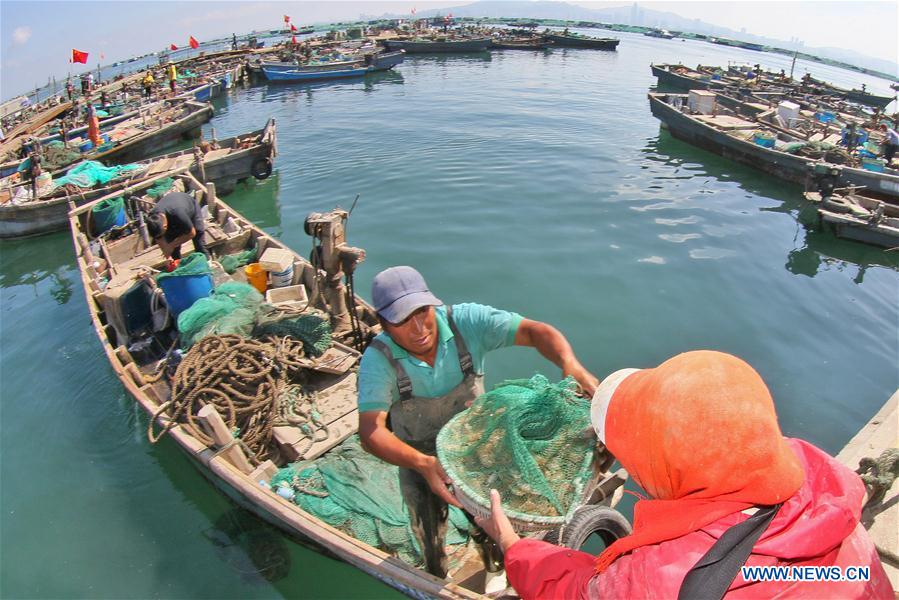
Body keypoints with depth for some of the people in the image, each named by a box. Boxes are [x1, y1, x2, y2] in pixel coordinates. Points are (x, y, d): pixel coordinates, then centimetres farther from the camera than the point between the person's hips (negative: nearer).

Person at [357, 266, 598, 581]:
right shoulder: (378, 359, -29)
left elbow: (535, 331, -30)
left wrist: (570, 365, -48)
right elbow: (371, 432, -35)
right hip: (417, 458, 0)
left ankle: (496, 569, 56)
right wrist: (423, 464, -50)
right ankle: (437, 583, 58)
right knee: (429, 535, 23)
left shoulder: (466, 321, -27)